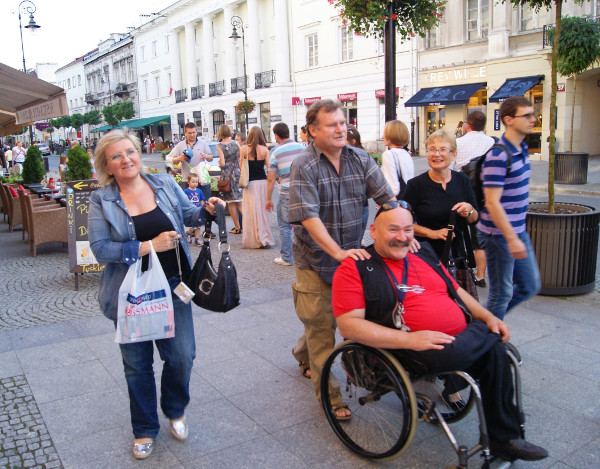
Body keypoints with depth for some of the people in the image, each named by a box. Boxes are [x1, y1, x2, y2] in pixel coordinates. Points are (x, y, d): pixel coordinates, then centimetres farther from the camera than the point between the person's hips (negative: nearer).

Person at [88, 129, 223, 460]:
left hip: (172, 286, 2)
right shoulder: (101, 201, -6)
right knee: (137, 364, 11)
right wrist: (149, 246, -21)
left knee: (182, 355, 5)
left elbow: (186, 213, 15)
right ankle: (145, 429, 34)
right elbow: (100, 249, -14)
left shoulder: (165, 184, 1)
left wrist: (207, 210, -8)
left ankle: (175, 410, 36)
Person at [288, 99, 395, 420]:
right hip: (315, 260, -5)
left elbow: (387, 198, 1)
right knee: (321, 327, 3)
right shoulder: (303, 167, -13)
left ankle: (303, 353, 45)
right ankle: (328, 395, 18)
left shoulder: (360, 160, 2)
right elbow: (309, 217, -22)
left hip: (353, 256, 5)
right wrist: (338, 252, -30)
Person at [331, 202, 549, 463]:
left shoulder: (423, 254, 18)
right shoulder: (355, 268, -5)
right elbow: (348, 325, -15)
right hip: (410, 353, -7)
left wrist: (488, 317, 8)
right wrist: (409, 339, -23)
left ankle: (504, 438, 3)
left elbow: (456, 291, 27)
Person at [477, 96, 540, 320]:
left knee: (530, 286, 17)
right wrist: (511, 239, -24)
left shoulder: (521, 149, 9)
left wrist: (518, 236, 21)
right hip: (499, 235, -9)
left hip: (518, 232, 9)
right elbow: (492, 203, -23)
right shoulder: (498, 156, -20)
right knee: (502, 293, 4)